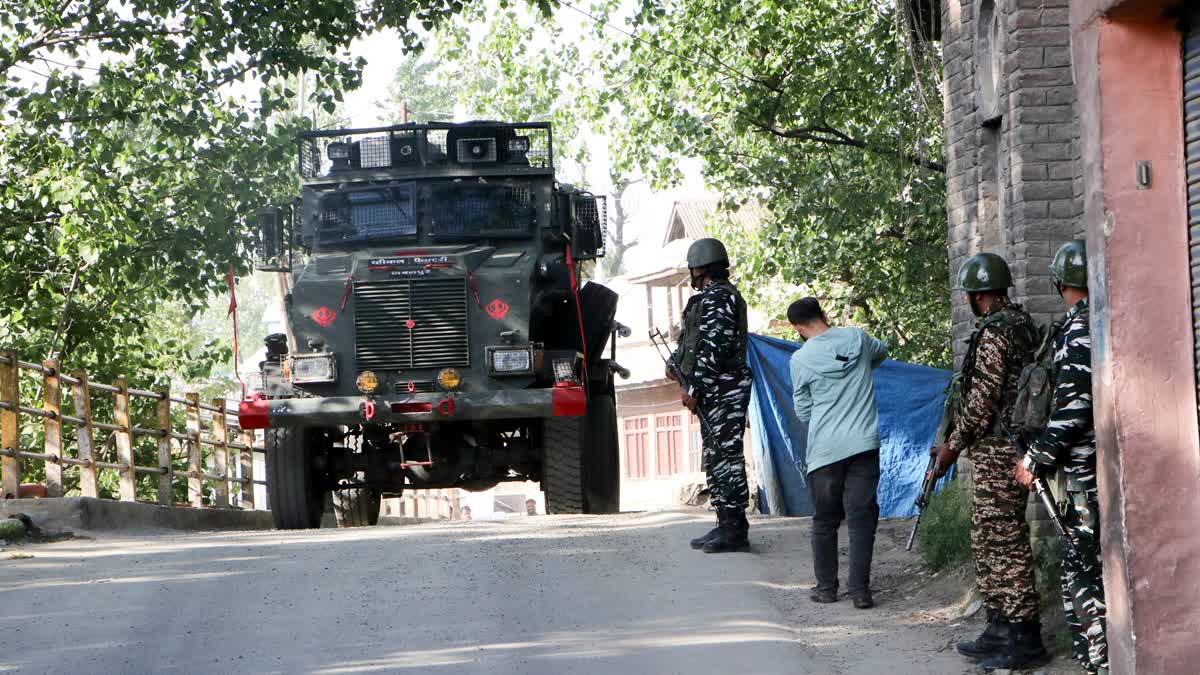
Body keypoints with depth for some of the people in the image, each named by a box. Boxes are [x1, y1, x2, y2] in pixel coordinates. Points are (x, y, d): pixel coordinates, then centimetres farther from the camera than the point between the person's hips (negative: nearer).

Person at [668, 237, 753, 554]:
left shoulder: (719, 298, -13)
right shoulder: (710, 298, 20)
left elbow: (714, 347, -20)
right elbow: (692, 337, 36)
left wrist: (694, 388, -19)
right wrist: (675, 362, 45)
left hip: (723, 391, -10)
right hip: (714, 395, 10)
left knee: (726, 457, -10)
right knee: (716, 458, 11)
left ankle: (734, 530, -11)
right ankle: (728, 526, 14)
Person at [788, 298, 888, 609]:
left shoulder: (801, 360, -3)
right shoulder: (857, 338, 4)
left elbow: (803, 412, 6)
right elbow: (881, 352, 29)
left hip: (824, 449, -1)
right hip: (864, 443, 1)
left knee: (825, 520, 11)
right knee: (861, 517, 2)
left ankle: (826, 586, 16)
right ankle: (860, 588, -3)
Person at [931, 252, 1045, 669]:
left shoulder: (994, 332, -15)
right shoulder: (1024, 324, 15)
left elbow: (983, 399, -18)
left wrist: (954, 444, -7)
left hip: (997, 451, -10)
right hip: (1015, 446, 10)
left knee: (1002, 541, -7)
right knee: (990, 540, 15)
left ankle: (1021, 637, -5)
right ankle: (1001, 628, 18)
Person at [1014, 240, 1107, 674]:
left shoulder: (1079, 329, -13)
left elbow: (1075, 406, -19)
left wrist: (1037, 458, -12)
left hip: (1088, 470, -8)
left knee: (1081, 572, -5)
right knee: (1106, 565, 13)